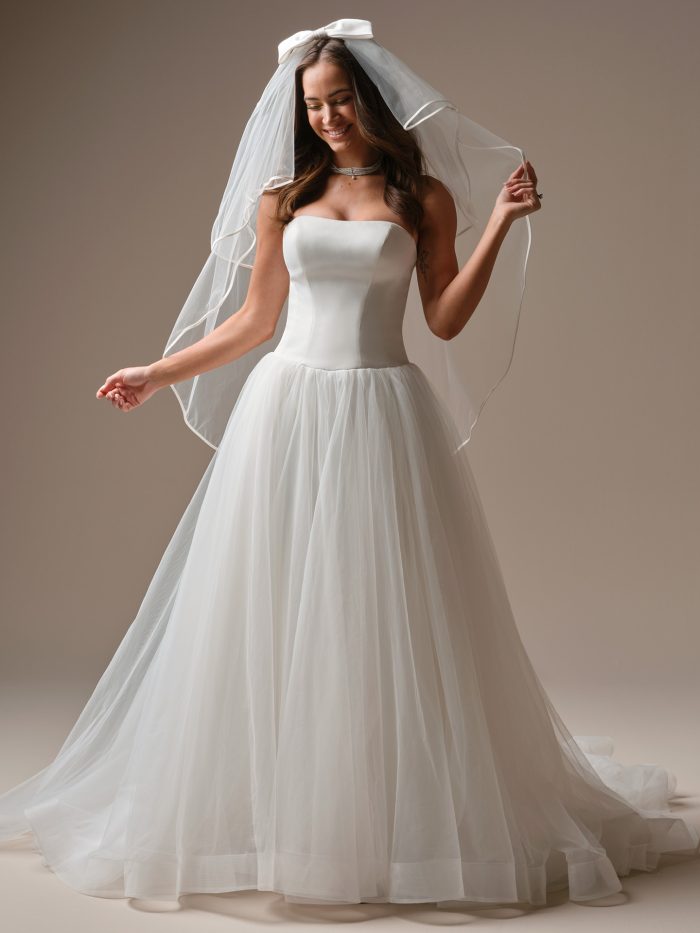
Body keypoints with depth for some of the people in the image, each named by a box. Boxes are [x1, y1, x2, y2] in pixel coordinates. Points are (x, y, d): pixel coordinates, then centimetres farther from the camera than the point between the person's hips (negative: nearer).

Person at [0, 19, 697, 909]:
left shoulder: (423, 199, 6)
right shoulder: (284, 198, 11)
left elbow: (445, 320, 0)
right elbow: (255, 319, 15)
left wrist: (501, 225, -6)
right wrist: (157, 374, 17)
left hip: (383, 412, -2)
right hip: (287, 410, 2)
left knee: (388, 619, -1)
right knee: (276, 614, 3)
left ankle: (410, 816, 13)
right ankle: (275, 812, 16)